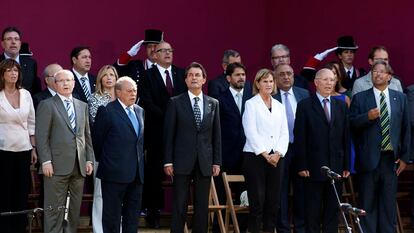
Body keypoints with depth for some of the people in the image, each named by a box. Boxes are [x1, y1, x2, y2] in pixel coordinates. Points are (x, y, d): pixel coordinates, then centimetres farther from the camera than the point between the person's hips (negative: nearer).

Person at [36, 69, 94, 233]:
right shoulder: (47, 105, 1)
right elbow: (41, 136, -5)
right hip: (57, 166, -5)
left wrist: (89, 159, 9)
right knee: (54, 209, -3)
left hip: (79, 166, 5)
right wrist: (46, 161, -13)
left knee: (75, 209, 7)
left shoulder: (82, 106, 17)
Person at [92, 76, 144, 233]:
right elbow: (97, 139, -3)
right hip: (115, 173, -6)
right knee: (112, 214, 1)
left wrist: (140, 158, 15)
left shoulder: (139, 111, 13)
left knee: (133, 214, 10)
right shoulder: (107, 111, -8)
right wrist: (103, 160, 5)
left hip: (136, 173, 6)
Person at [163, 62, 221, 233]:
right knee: (179, 206, 0)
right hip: (182, 161, -3)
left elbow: (216, 135, 9)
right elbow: (169, 134, -1)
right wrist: (168, 161, -6)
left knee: (202, 206, 6)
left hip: (205, 162, 3)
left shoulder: (213, 104, 9)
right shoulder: (176, 103, 1)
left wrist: (217, 162, 4)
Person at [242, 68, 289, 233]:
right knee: (257, 201, -6)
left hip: (276, 158, 5)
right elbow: (251, 132, -8)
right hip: (255, 157, -5)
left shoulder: (279, 106, 16)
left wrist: (278, 153, -5)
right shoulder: (251, 104, 1)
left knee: (273, 201, 3)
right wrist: (265, 154, -13)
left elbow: (284, 133, 11)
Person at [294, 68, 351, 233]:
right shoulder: (305, 106, -1)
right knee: (313, 211, 2)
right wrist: (301, 166, -10)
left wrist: (346, 165, 6)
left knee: (333, 209, 8)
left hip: (336, 167, 4)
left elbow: (346, 137, 10)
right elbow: (299, 138, -4)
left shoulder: (341, 106, 11)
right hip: (314, 167, -4)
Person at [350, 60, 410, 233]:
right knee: (368, 204, 3)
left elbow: (406, 129, 9)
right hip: (369, 159, -2)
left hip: (391, 159, 2)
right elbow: (351, 125, -2)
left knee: (389, 204, 6)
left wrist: (404, 157, 4)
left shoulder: (400, 98, 9)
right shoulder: (360, 98, 3)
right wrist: (367, 117, -19)